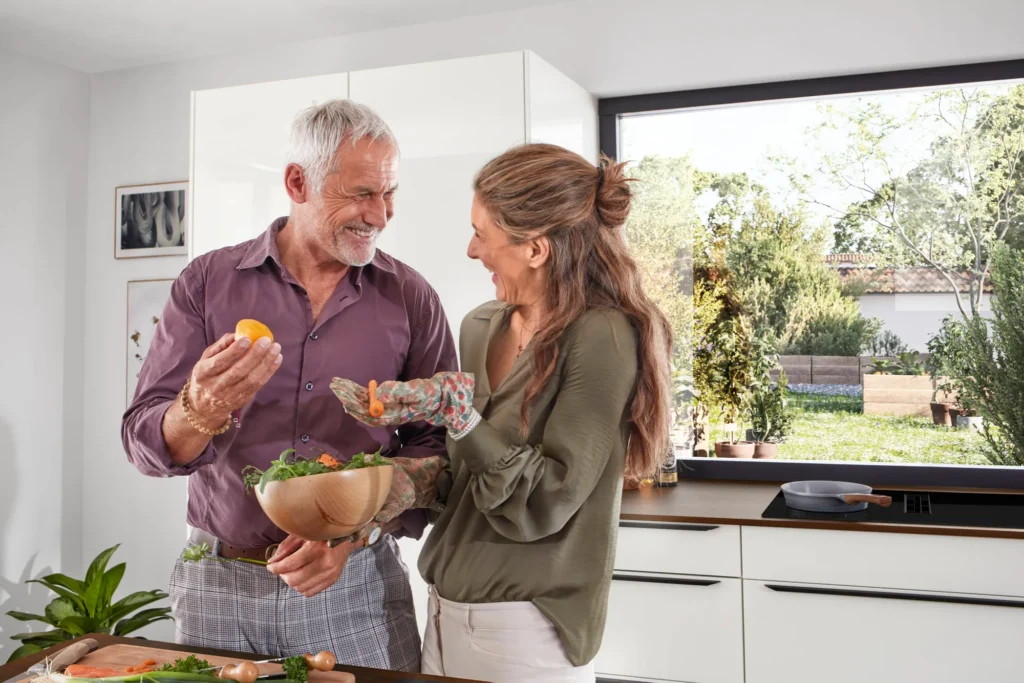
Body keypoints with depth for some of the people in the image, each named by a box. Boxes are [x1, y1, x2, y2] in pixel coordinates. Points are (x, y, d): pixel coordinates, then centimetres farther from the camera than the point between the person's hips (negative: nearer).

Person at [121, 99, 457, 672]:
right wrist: (202, 412, -26)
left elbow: (435, 450, -3)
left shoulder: (411, 299, -2)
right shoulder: (208, 282, -2)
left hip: (357, 585, 0)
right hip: (220, 588, 1)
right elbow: (146, 444, -5)